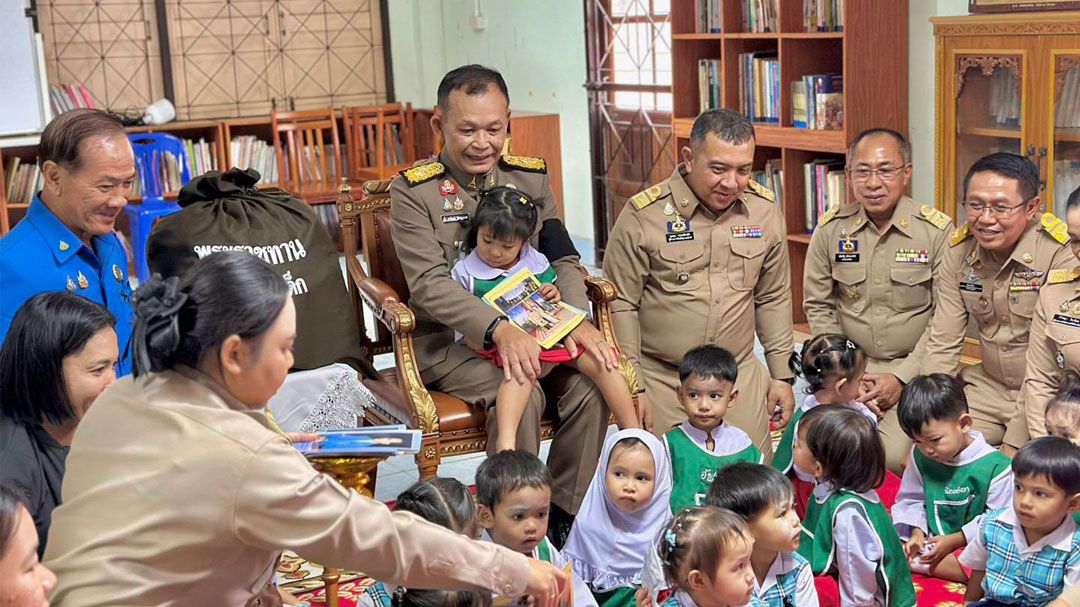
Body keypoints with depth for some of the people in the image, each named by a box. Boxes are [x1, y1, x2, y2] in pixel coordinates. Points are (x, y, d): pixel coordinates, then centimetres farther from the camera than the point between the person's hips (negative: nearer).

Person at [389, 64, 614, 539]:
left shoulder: (531, 176, 9)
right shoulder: (414, 190, -7)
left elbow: (563, 259, 7)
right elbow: (429, 284, -17)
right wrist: (500, 330, -32)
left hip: (528, 329, 5)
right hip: (448, 341, -4)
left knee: (589, 382, -21)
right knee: (520, 392, -31)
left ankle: (563, 514, -5)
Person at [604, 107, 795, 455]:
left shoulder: (765, 211, 3)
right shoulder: (644, 214, -10)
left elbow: (773, 299, 13)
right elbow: (620, 305, -6)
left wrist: (781, 375, 12)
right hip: (660, 376, -3)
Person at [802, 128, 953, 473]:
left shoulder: (937, 231, -7)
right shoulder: (830, 230, 0)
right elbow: (818, 306, 6)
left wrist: (902, 377, -12)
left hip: (912, 368, -2)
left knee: (893, 457, -22)